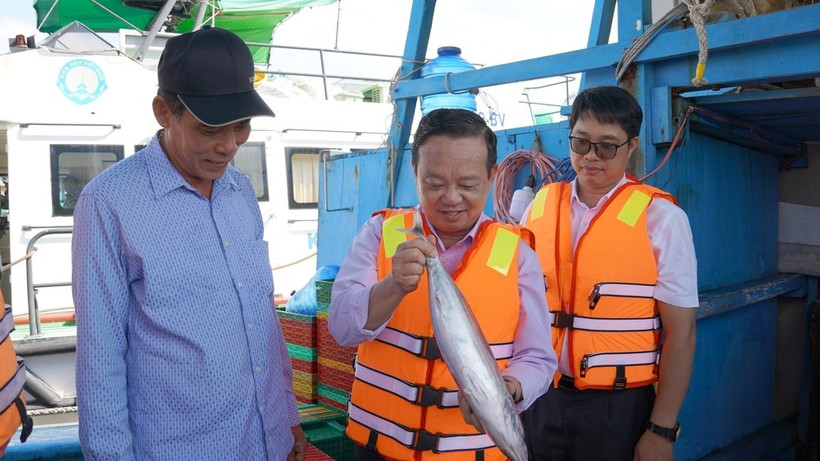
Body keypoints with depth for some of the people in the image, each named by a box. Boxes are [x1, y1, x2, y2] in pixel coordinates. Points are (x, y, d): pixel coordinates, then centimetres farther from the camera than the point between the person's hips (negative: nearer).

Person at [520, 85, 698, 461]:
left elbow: (680, 331, -8)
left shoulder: (660, 217, -8)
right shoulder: (539, 207, 2)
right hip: (542, 400, 3)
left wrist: (661, 430, -10)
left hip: (618, 408, -3)